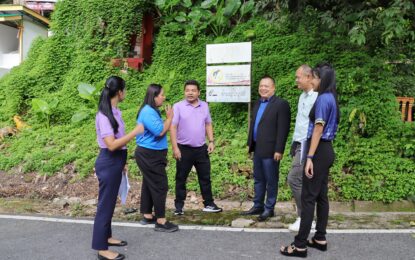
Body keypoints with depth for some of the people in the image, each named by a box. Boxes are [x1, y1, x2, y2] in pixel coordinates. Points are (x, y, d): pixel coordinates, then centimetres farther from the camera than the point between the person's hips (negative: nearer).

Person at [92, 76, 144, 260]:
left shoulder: (115, 112, 7)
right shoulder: (104, 115, -21)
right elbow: (111, 144, -27)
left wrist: (122, 162, 19)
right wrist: (135, 132, -24)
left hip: (116, 162, 9)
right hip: (108, 163, -9)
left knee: (110, 202, 20)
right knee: (105, 203, 0)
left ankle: (107, 237, 36)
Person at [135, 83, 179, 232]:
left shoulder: (152, 111, 14)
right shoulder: (148, 112, -20)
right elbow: (160, 131, -23)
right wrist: (170, 117, -13)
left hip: (150, 154, 11)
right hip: (150, 155, -11)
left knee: (149, 184, 15)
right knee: (160, 186, -7)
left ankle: (147, 216, 25)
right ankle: (161, 221, -1)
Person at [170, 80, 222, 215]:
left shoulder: (204, 106, 6)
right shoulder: (178, 107, -7)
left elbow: (208, 124, 13)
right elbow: (173, 127, -9)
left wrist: (211, 141, 2)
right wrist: (175, 148, -15)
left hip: (201, 148, 4)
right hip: (184, 149, -3)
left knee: (205, 177, 10)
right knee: (181, 179, 6)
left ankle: (208, 204, 21)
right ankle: (179, 206, 16)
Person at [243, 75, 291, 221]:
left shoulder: (281, 104, -10)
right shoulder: (258, 104, 15)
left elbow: (283, 129, -15)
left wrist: (279, 150, -18)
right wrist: (250, 143, 15)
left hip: (270, 150, -8)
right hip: (257, 149, 8)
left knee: (271, 180, 3)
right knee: (258, 179, 15)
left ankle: (269, 208, 14)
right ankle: (258, 206, 26)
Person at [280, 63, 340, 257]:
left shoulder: (323, 98, -14)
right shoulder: (331, 98, 15)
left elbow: (318, 129, -19)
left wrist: (309, 157, -20)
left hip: (319, 151, -10)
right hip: (326, 150, 10)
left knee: (308, 197, -7)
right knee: (321, 196, 13)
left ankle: (300, 245, -3)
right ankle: (320, 239, 20)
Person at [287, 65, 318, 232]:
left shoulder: (317, 97, -15)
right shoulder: (302, 96, 16)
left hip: (307, 145, -9)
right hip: (300, 144, 9)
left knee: (294, 179, -11)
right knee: (303, 182, 11)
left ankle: (305, 217, 1)